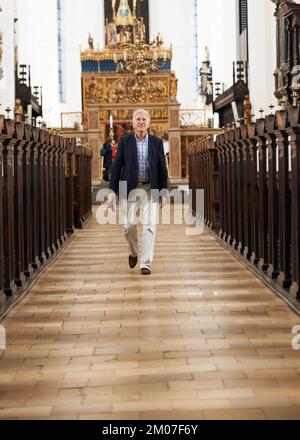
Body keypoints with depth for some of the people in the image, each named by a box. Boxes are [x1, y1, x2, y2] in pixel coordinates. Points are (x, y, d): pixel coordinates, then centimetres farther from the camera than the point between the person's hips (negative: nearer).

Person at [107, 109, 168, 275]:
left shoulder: (157, 142, 4)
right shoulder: (125, 141, 2)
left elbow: (162, 168, 5)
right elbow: (117, 166, 1)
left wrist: (163, 191, 0)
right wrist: (113, 190, -5)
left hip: (150, 189, 0)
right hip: (129, 189, 0)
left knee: (149, 225, -7)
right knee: (128, 225, 0)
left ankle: (146, 264, -3)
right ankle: (133, 252, 29)